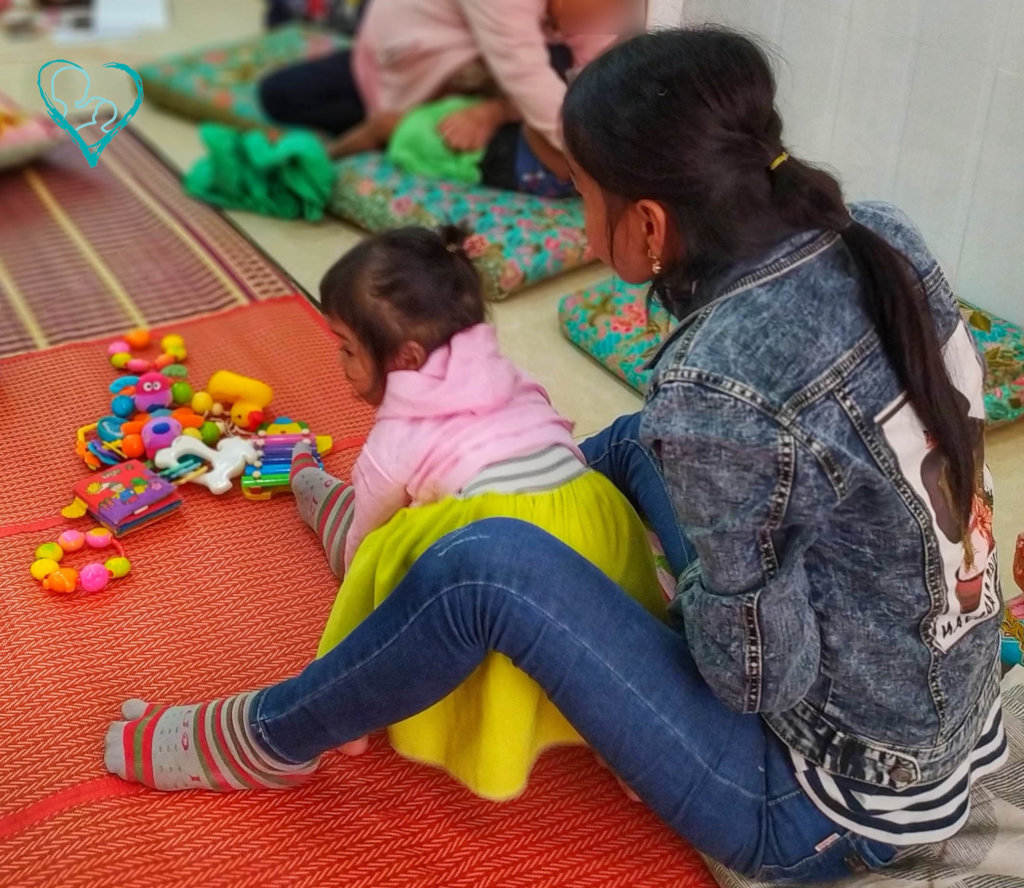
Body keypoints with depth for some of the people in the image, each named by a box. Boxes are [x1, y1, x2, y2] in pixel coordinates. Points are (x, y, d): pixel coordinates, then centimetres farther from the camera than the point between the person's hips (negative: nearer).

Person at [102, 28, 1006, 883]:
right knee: (640, 441, 17)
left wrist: (697, 592, -2)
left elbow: (751, 669, -21)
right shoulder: (886, 239, -9)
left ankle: (268, 739, 9)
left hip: (836, 804, -8)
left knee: (486, 566, -18)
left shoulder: (718, 394, -33)